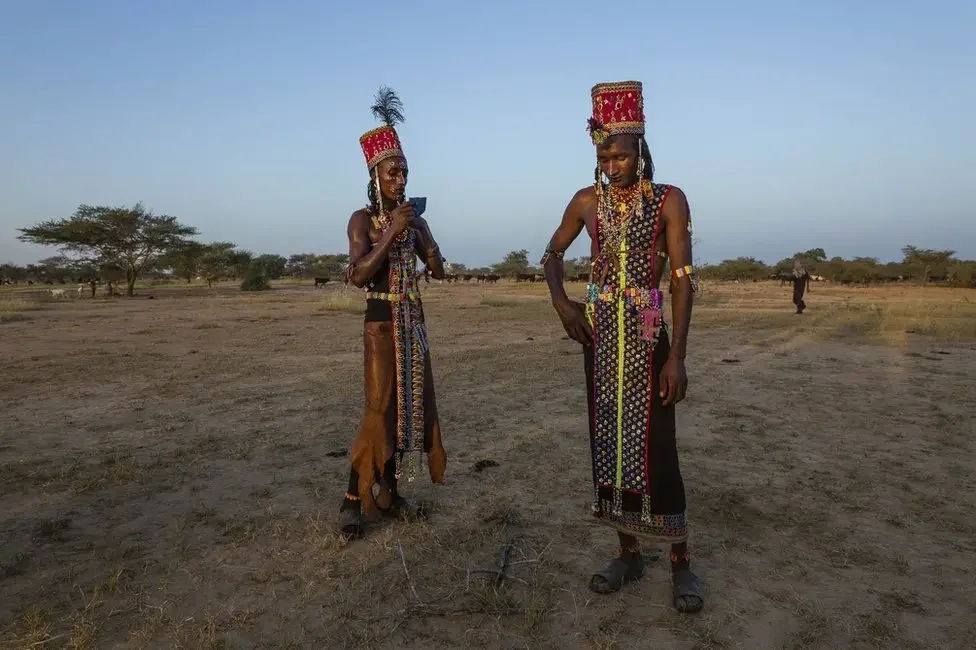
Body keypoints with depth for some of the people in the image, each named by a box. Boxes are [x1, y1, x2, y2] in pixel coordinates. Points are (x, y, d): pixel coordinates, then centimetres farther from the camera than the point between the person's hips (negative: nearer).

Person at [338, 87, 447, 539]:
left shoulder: (414, 220, 10)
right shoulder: (362, 220, -5)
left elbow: (438, 270, 8)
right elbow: (358, 276, -17)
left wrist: (420, 233, -5)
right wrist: (390, 234, -18)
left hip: (414, 320, 6)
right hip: (382, 320, -6)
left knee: (412, 402, 6)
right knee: (380, 407, -9)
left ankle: (389, 493, 17)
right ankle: (354, 498, 3)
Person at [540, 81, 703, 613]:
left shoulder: (669, 201, -4)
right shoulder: (587, 202, 5)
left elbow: (682, 280, -8)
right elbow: (552, 255, 17)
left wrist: (676, 355, -16)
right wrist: (561, 303, -2)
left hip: (646, 337, -3)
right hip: (599, 336, 4)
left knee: (654, 448, -4)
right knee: (607, 442, 8)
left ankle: (681, 563, 13)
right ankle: (629, 554, 22)